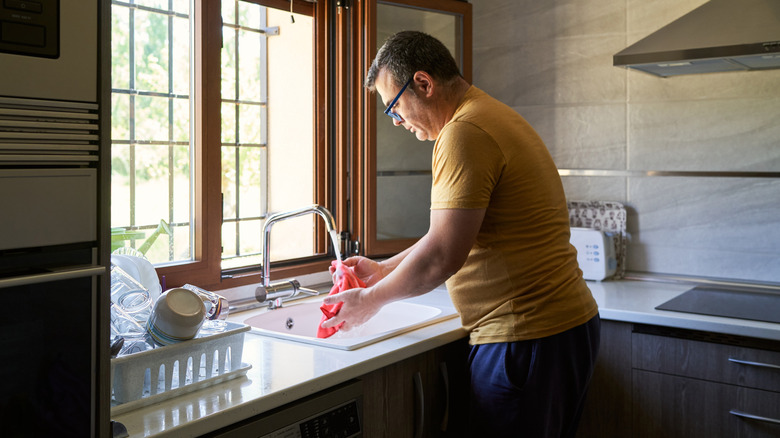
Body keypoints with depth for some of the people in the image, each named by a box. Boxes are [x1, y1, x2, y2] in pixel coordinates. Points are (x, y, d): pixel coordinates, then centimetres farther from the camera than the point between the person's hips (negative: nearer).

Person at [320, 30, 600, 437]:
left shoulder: (464, 133, -18)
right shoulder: (493, 117, 15)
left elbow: (443, 255, -21)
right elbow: (450, 232, 20)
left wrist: (371, 299, -7)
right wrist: (384, 270, 17)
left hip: (526, 338, -10)